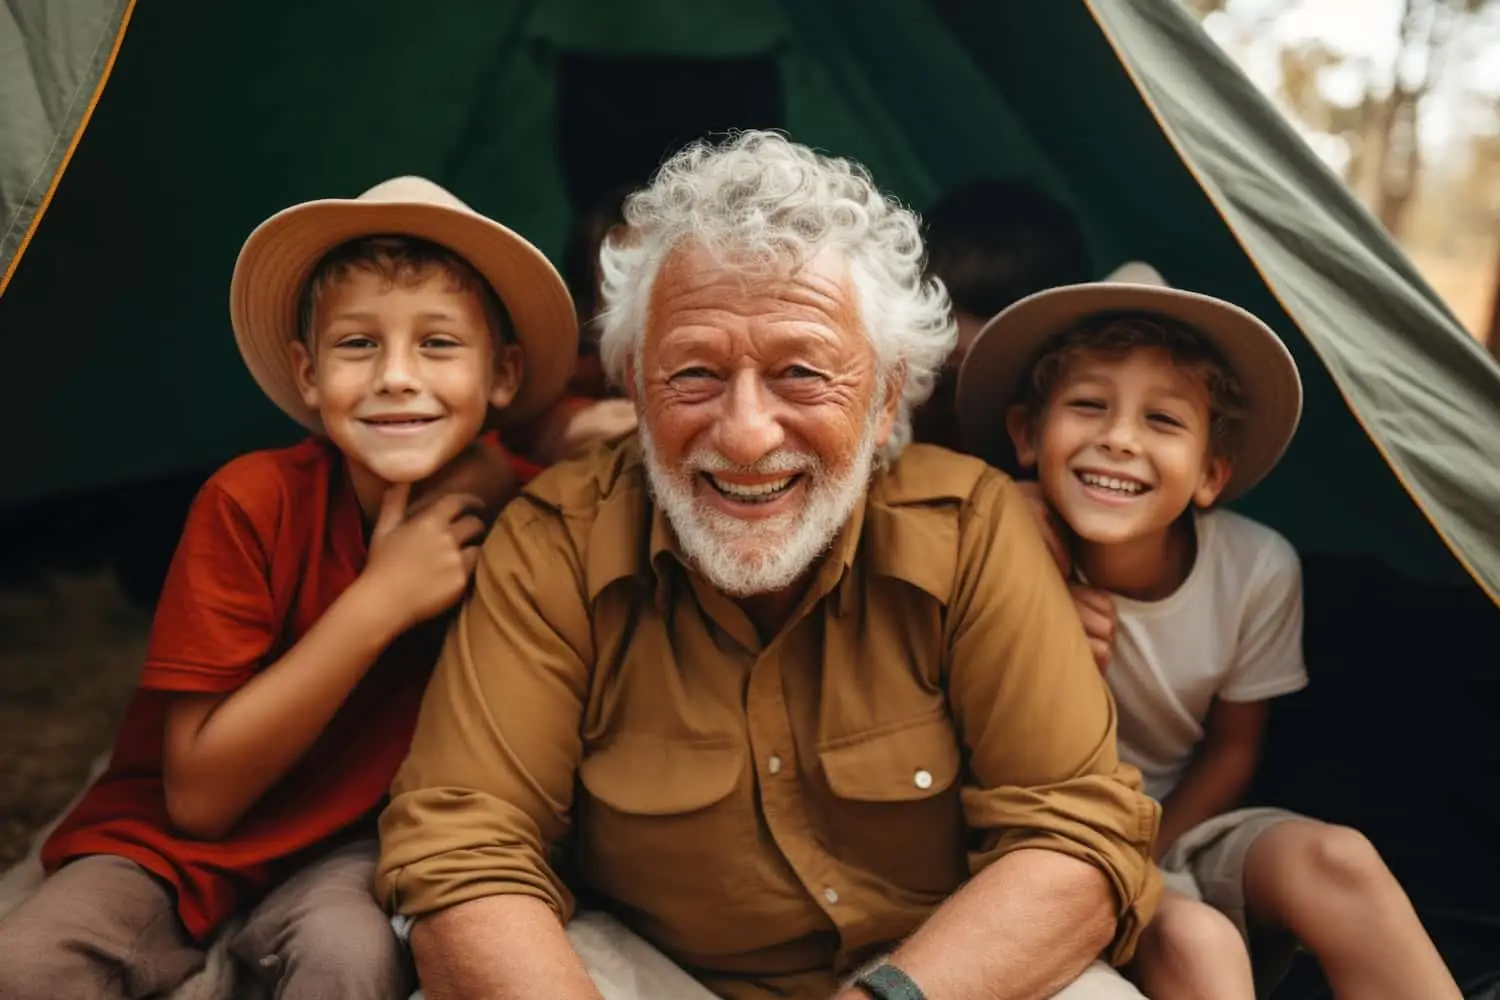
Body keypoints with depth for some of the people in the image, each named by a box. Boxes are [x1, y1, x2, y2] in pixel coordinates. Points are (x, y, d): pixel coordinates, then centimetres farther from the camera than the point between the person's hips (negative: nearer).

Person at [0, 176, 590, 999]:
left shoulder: (514, 511, -14)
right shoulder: (252, 505, -19)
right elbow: (198, 795, -19)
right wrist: (376, 602, -29)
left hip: (347, 847, 1)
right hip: (176, 845, 0)